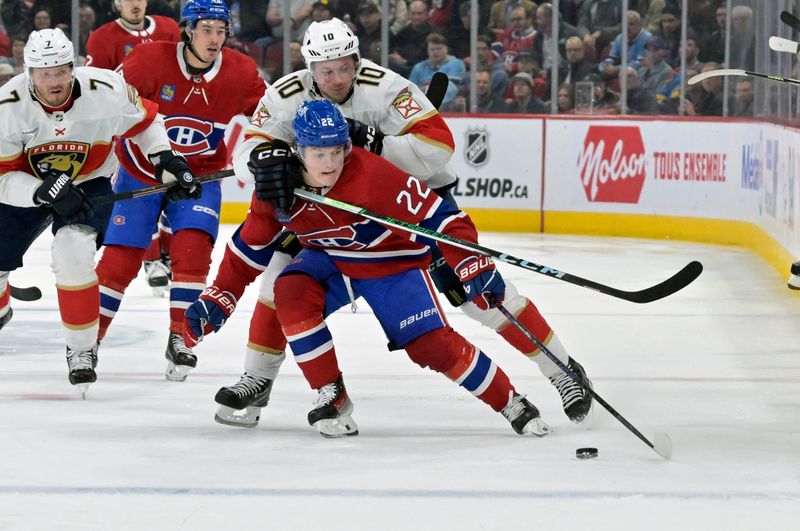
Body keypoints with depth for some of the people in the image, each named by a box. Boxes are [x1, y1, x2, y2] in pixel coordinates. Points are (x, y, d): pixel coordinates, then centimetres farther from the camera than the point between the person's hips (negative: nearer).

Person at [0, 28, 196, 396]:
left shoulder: (107, 91, -24)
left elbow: (144, 120, -2)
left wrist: (166, 159, -10)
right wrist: (47, 193, -39)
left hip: (90, 184, -2)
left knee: (72, 252, -29)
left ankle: (82, 348, -13)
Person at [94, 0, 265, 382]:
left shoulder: (241, 74, -12)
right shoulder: (150, 60, -21)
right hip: (141, 174, -1)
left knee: (193, 249, -18)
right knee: (120, 260, -3)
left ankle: (179, 342, -4)